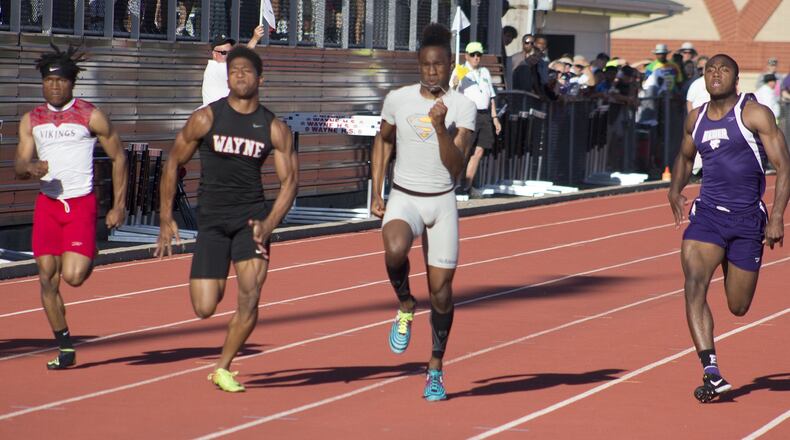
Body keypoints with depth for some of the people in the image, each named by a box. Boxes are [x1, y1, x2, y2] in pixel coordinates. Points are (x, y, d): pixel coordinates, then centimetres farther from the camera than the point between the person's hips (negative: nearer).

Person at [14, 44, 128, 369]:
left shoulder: (91, 117, -2)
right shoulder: (31, 120, 9)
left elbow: (118, 158, 4)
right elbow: (19, 167, 7)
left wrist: (118, 206, -1)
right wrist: (31, 168, -18)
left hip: (81, 204, -4)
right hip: (47, 204, 4)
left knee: (73, 276, -17)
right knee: (47, 279, -1)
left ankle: (89, 259, 21)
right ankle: (65, 349, 11)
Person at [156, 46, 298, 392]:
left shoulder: (274, 128, 0)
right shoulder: (206, 118, -4)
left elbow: (289, 180, 0)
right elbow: (173, 163, 5)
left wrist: (268, 225, -14)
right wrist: (166, 219, 2)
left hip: (251, 216, 1)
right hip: (211, 218, -1)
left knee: (250, 296, -13)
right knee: (205, 308, -7)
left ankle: (223, 368, 6)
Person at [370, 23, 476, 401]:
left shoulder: (463, 107, -6)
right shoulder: (398, 99, -2)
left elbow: (456, 167, -14)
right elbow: (383, 140, 16)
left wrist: (440, 128, -28)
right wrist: (376, 192, 11)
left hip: (442, 202, 0)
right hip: (404, 199, 0)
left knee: (441, 290, 2)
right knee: (394, 249, -34)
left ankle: (436, 369, 21)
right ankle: (405, 306, -4)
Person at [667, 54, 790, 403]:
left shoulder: (755, 114, -6)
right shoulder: (696, 119, 9)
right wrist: (675, 188, 14)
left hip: (747, 217, -3)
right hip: (707, 213, 3)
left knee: (738, 307, 7)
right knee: (694, 286, -21)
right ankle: (711, 373, -23)